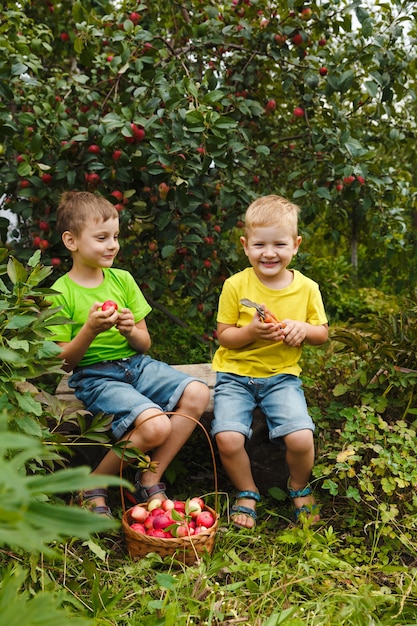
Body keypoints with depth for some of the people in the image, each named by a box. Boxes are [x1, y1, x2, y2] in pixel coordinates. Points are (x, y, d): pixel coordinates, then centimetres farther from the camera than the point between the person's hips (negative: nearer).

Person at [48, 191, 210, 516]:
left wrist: (130, 331, -14)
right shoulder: (61, 293, -7)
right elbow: (65, 362, -6)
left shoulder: (123, 279, 7)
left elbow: (145, 344, 9)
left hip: (136, 364, 6)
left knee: (197, 393, -18)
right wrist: (89, 330, -23)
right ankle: (94, 487, -2)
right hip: (93, 376, -6)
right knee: (155, 426, -28)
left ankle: (150, 480, -4)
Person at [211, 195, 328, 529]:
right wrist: (250, 332, -21)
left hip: (282, 376, 1)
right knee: (228, 439, -21)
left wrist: (303, 329, -13)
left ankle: (299, 488, 16)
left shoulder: (307, 288, -1)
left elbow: (323, 333, 9)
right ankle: (247, 493, 12)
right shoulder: (236, 285, -6)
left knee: (301, 438, -20)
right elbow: (223, 336, -1)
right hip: (235, 375, 0)